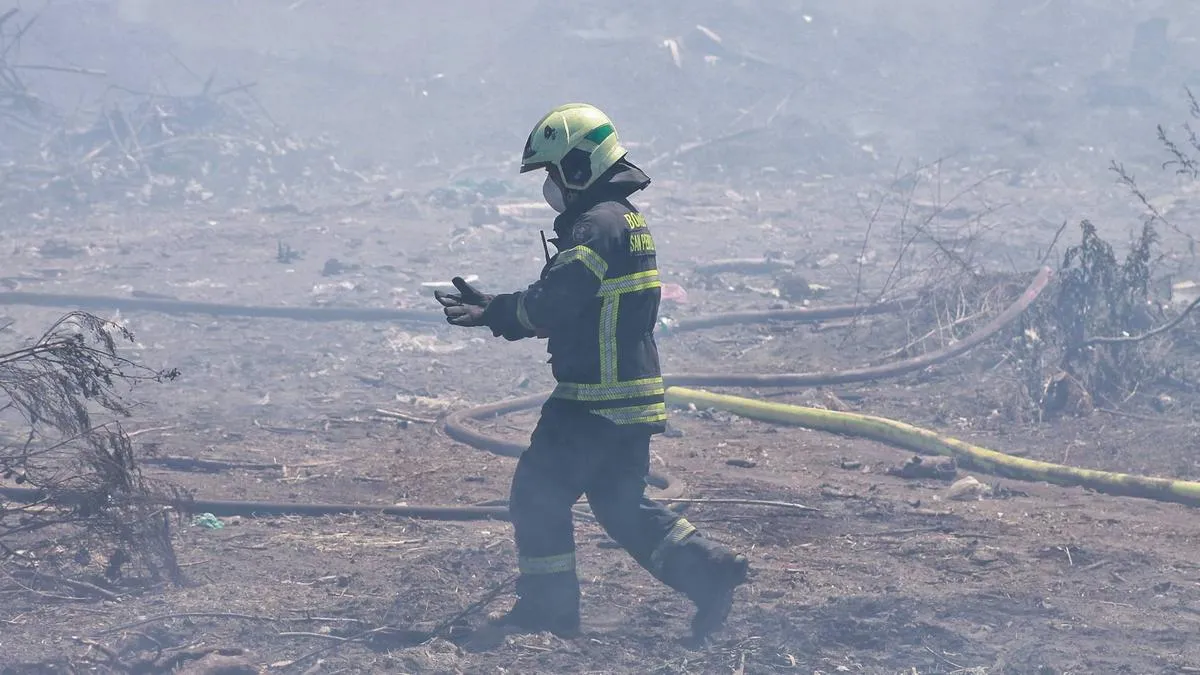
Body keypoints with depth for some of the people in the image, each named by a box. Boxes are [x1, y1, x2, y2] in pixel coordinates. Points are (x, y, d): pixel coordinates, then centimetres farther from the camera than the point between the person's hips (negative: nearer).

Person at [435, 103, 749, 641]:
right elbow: (567, 300, 18)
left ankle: (548, 608, 7)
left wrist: (492, 315, -7)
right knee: (622, 505, 16)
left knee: (538, 493, 1)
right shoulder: (625, 219, 17)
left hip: (596, 398, -10)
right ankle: (710, 571, 8)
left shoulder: (597, 226, -17)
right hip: (632, 395, 10)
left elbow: (551, 304, -22)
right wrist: (492, 307, 12)